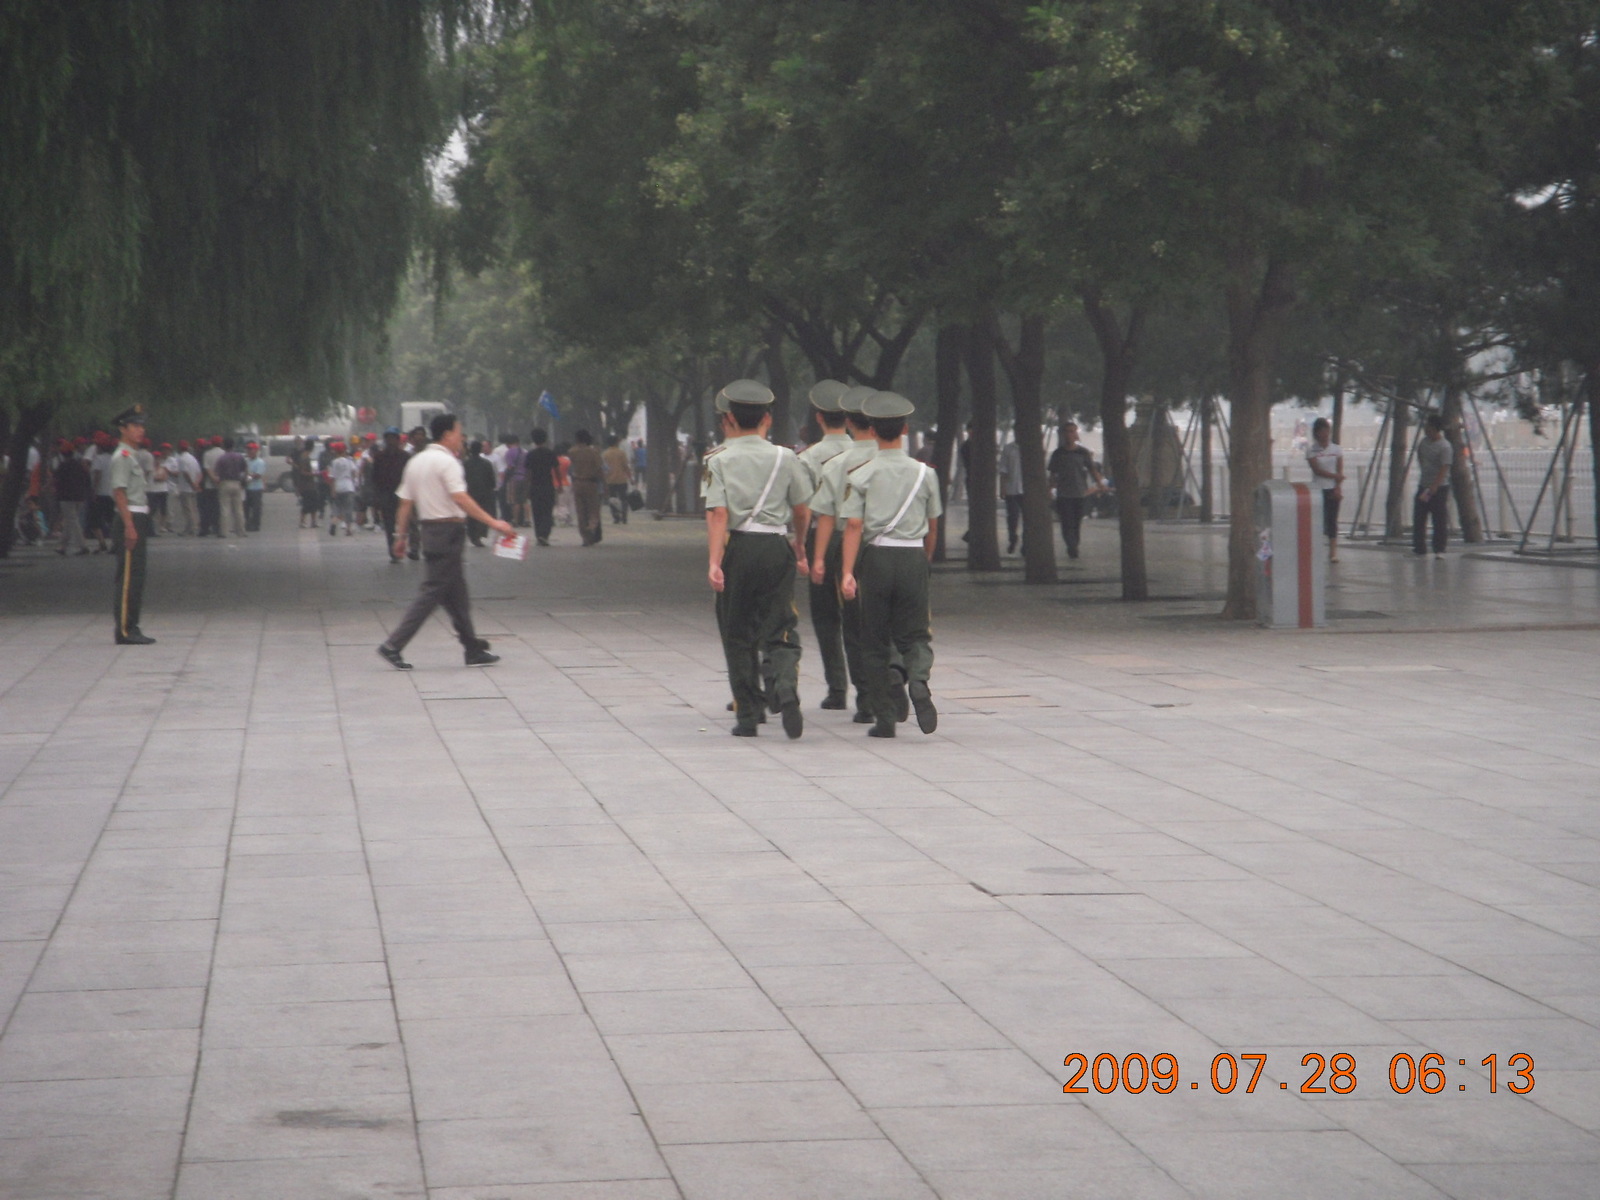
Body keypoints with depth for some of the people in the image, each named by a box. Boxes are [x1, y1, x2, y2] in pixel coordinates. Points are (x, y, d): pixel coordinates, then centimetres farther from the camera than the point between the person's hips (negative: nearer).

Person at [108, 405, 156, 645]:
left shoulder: (131, 456, 19)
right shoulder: (122, 457, -12)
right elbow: (119, 494, -18)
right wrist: (129, 526, -23)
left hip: (137, 520, 10)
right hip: (130, 520, -10)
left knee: (135, 578, 11)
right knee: (128, 578, -9)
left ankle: (130, 628, 14)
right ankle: (125, 631, -9)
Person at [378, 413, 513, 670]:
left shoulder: (416, 461, 14)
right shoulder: (447, 462, -13)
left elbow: (405, 502, 14)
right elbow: (460, 498, -23)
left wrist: (400, 537, 19)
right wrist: (493, 522, -26)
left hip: (429, 530, 9)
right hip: (448, 531, -9)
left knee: (456, 594, 13)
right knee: (432, 591, -8)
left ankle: (473, 650, 16)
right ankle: (393, 646, -11)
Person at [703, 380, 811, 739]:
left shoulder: (720, 461, 0)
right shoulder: (784, 458, 5)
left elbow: (718, 513, -11)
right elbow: (802, 510, 10)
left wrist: (715, 561, -15)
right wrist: (799, 546, 28)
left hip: (738, 548, -1)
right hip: (776, 547, 1)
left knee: (738, 635, 9)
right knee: (779, 629, 3)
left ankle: (748, 715, 10)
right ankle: (786, 683, -26)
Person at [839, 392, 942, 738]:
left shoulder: (861, 475, -3)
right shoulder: (924, 473, 4)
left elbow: (853, 526, -10)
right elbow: (932, 527, 10)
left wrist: (847, 572, -12)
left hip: (876, 557, -1)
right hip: (913, 557, 1)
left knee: (875, 641, 7)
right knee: (915, 634, 7)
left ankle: (885, 717, 7)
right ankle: (918, 680, -25)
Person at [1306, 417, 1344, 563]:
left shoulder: (1336, 450, 8)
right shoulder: (1312, 450, 1)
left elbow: (1340, 471, 3)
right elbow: (1317, 470, -7)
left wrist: (1338, 488, -10)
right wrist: (1335, 476, -12)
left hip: (1333, 489, 1)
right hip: (1318, 489, -1)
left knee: (1332, 519, -4)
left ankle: (1333, 551, -6)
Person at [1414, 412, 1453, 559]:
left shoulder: (1445, 447, -17)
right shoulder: (1424, 441, 6)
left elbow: (1443, 471, -21)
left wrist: (1431, 491, -28)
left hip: (1439, 488, -7)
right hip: (1423, 486, 7)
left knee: (1440, 520, -3)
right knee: (1418, 519, 5)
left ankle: (1439, 550, 4)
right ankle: (1419, 548, 10)